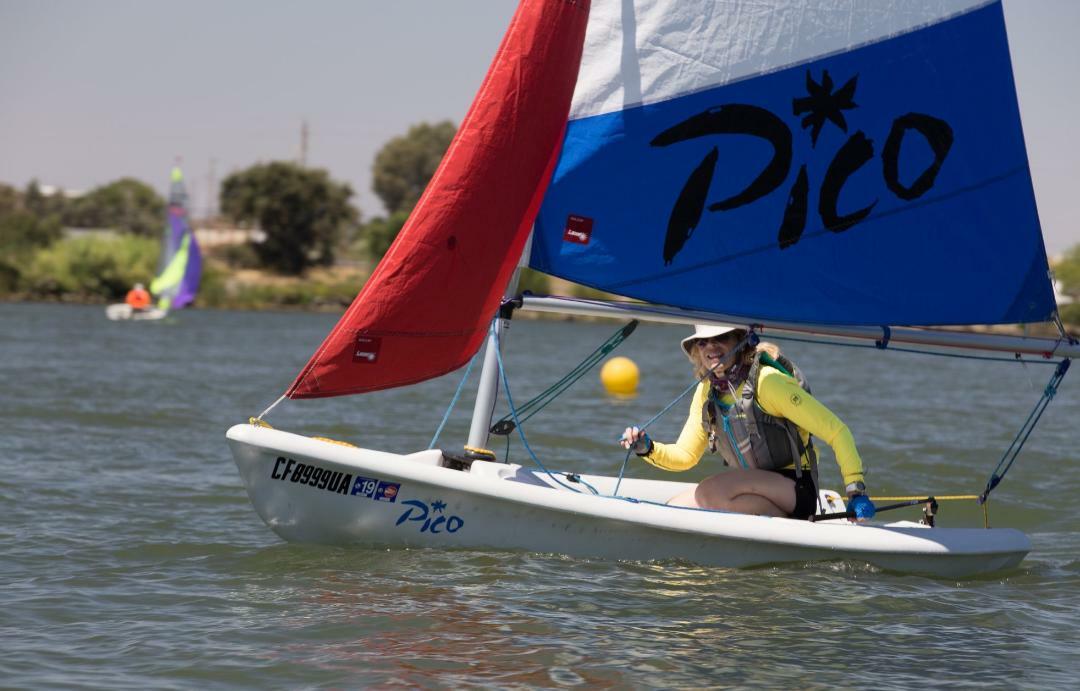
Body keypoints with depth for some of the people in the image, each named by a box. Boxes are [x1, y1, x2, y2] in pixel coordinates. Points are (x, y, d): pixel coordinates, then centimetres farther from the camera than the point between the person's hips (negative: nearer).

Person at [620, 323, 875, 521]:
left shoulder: (766, 381, -16)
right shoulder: (707, 392, 7)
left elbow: (836, 431, -17)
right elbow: (685, 455, 17)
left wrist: (856, 491, -25)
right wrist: (648, 449, -4)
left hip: (796, 490, -8)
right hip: (759, 494, 8)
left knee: (710, 491, -30)